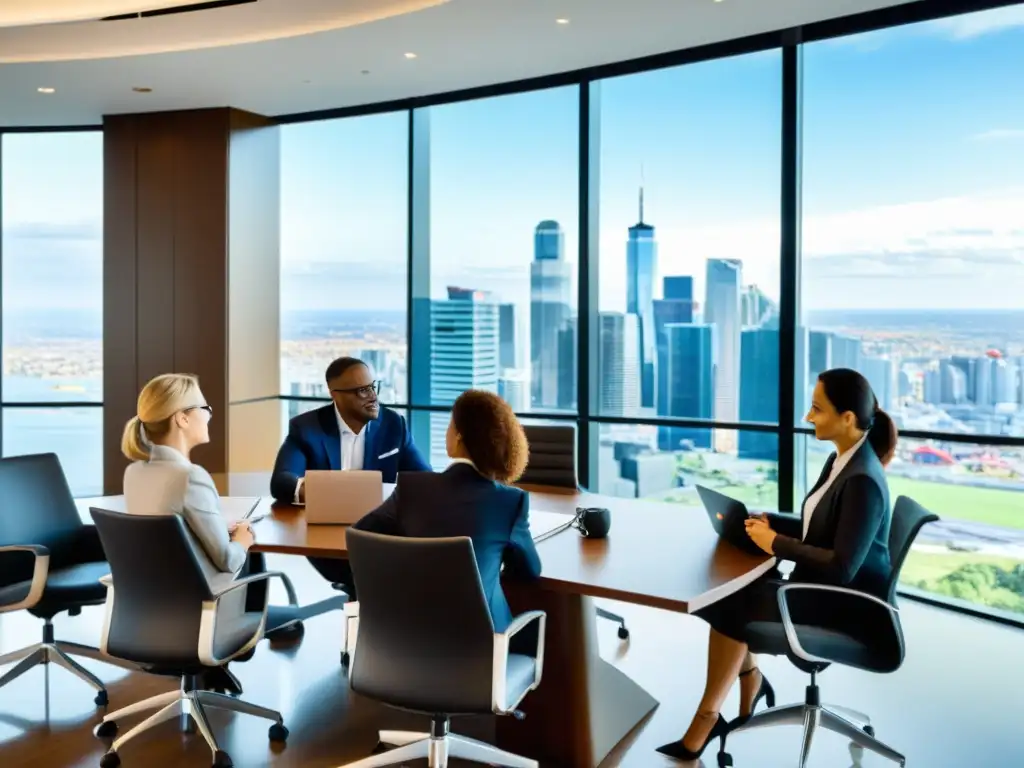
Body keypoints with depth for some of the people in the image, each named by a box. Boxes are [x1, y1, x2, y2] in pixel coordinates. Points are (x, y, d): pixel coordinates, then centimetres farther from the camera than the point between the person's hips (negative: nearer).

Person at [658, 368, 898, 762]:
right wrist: (769, 521, 1)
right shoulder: (840, 461, 5)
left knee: (730, 604, -14)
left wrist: (776, 543, -19)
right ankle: (750, 680, 14)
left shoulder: (863, 480, -24)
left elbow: (842, 567, -27)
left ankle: (708, 717, 3)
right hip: (821, 590, 8)